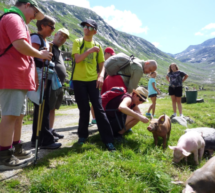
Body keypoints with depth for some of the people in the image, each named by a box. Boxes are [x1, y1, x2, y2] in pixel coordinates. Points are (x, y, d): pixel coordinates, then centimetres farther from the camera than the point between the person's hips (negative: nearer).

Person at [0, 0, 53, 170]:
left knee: (19, 114, 13)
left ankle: (16, 149, 23)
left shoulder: (16, 20, 27)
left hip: (18, 76, 11)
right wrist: (40, 54, -6)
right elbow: (20, 44, -21)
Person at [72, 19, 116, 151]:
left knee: (99, 109, -4)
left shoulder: (97, 46, 10)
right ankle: (83, 135, 24)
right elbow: (77, 59, -10)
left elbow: (102, 64, 9)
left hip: (93, 80, 1)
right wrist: (90, 50, -20)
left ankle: (108, 140, -2)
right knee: (84, 109, 3)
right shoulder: (78, 42, 6)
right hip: (79, 80, -1)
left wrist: (101, 76, -9)